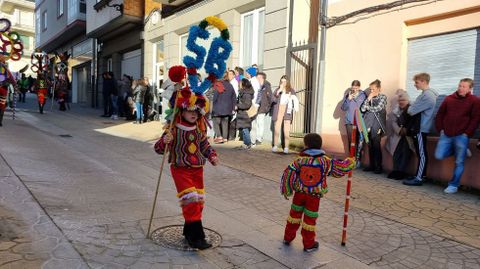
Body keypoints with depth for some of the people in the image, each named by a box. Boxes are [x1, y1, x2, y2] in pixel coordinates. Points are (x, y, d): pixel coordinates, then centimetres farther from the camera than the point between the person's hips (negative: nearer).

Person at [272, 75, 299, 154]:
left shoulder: (291, 91, 9)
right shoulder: (277, 90, 10)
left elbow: (294, 101, 16)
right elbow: (273, 100, -4)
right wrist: (278, 91, -14)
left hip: (287, 112, -1)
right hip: (278, 112, 1)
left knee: (286, 131, -6)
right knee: (276, 130, -3)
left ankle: (286, 147, -1)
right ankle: (275, 146, 9)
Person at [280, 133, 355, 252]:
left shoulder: (300, 160, -10)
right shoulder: (325, 161, -9)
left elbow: (288, 174, -13)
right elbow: (341, 167, 0)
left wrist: (287, 191, -3)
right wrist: (350, 162, 21)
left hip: (299, 193, 1)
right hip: (314, 196, -1)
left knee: (295, 214, 18)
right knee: (310, 218, 10)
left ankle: (288, 237, 30)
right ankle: (308, 244, 23)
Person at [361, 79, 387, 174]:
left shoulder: (383, 97, 1)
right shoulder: (369, 97, 14)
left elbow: (377, 109, -11)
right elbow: (362, 109, 3)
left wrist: (367, 107, 1)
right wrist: (368, 99, -5)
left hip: (377, 125, -4)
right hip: (368, 124, 4)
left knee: (376, 146, -6)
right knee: (370, 146, 6)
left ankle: (379, 166, 2)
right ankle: (372, 165, 14)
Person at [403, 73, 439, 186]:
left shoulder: (427, 96, -19)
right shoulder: (429, 93, 14)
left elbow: (411, 111, -19)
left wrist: (410, 108, 1)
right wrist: (412, 108, 0)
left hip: (421, 128, -10)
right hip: (420, 127, 10)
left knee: (421, 154, -4)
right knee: (421, 153, 14)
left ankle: (419, 178, 1)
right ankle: (420, 175, 23)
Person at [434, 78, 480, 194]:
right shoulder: (448, 99, 8)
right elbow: (439, 115, 11)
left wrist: (467, 133, -10)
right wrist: (440, 129, 3)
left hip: (461, 136, -3)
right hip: (446, 135, 3)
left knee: (459, 162, 0)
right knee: (439, 156, -3)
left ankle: (453, 185, 11)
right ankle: (457, 152, 24)